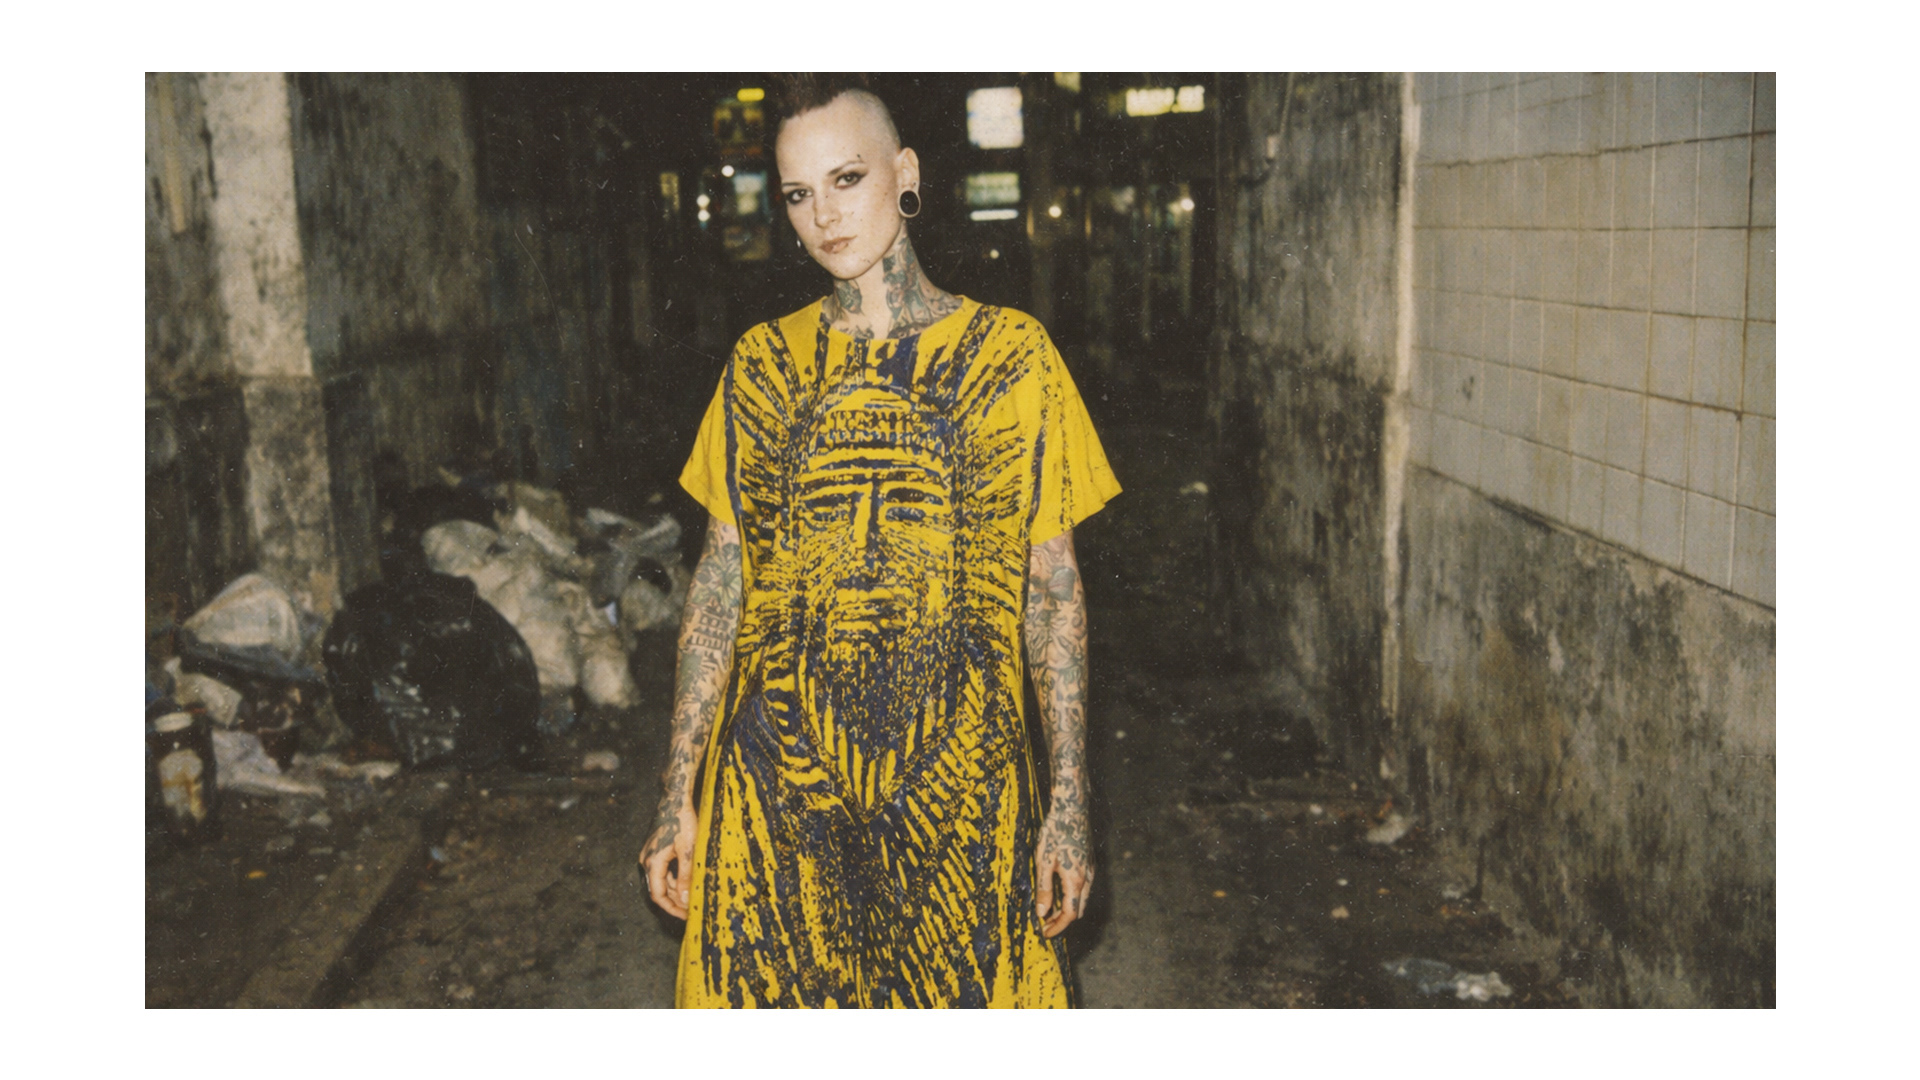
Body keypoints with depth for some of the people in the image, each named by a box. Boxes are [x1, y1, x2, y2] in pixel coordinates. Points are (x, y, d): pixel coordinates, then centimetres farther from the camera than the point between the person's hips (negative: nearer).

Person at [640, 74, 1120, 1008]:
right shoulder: (761, 363, 5)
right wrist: (679, 797, 5)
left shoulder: (1009, 355, 0)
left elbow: (1052, 585, 1)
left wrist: (1070, 800, -2)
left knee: (962, 990, 7)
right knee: (780, 986, 10)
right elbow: (720, 580, 7)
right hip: (778, 781, 2)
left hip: (955, 777, -1)